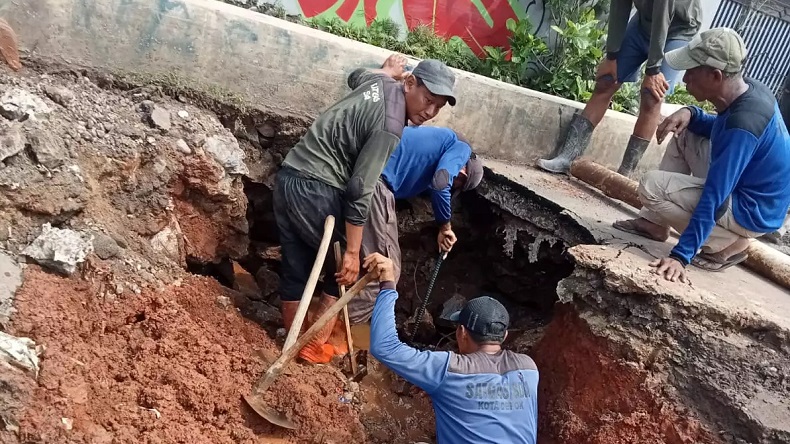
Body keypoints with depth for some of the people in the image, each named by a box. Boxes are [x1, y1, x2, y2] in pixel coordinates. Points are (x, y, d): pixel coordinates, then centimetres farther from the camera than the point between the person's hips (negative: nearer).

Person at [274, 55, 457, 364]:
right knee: (346, 267, 10)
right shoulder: (390, 127, -18)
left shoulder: (381, 82, 10)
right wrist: (352, 252, -17)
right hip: (314, 190, -9)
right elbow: (359, 189, -22)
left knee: (295, 269, 18)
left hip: (287, 178, 9)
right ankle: (315, 345, 16)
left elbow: (355, 77, 37)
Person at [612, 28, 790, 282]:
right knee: (684, 135, 10)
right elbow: (721, 130, 16)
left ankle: (728, 245, -3)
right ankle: (654, 223, 11)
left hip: (751, 211, -9)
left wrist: (681, 255, -32)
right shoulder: (751, 91, -4)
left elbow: (714, 198, -33)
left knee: (651, 187, -17)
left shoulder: (743, 123, -31)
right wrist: (691, 115, -6)